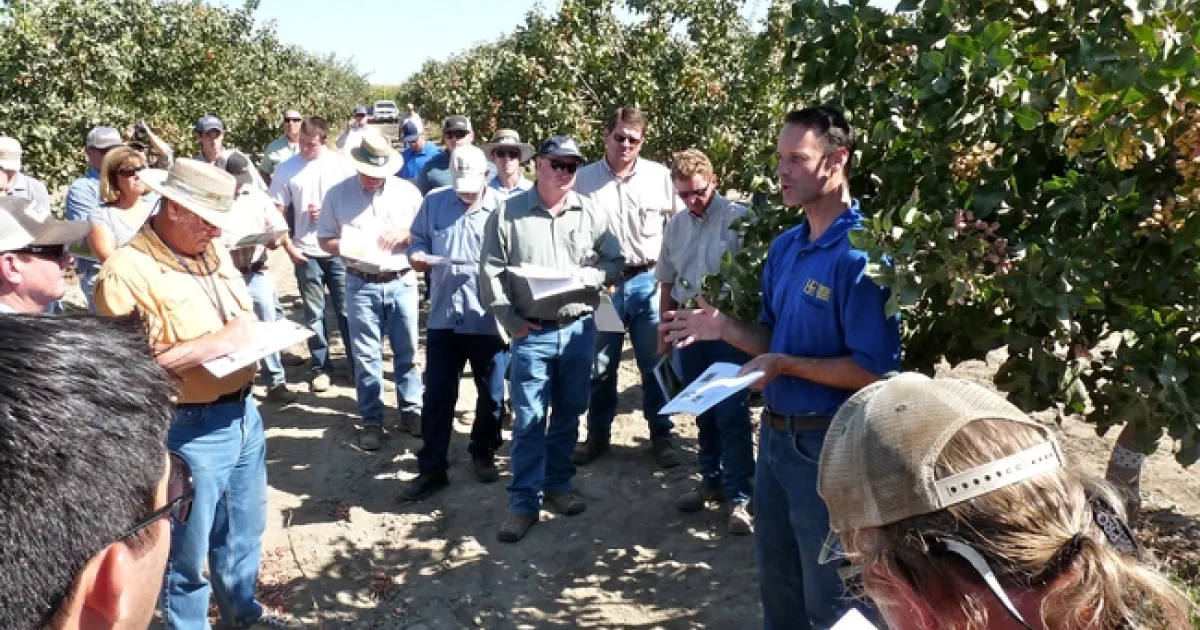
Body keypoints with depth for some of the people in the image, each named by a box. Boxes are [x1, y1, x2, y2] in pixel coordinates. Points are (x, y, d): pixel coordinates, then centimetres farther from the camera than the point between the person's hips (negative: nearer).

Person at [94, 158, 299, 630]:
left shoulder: (212, 249, 7)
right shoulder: (128, 271, -19)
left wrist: (255, 333, -3)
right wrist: (217, 343, -25)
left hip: (244, 414, 8)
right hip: (189, 430, -8)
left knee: (245, 530, 25)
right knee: (188, 550, 10)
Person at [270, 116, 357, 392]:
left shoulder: (341, 164, -2)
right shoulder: (287, 169, -1)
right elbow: (277, 213, 0)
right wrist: (288, 247, -8)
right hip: (306, 253, 1)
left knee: (347, 309, 6)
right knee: (314, 313, 8)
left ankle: (357, 362, 17)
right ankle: (321, 367, 18)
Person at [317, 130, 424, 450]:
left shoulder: (407, 191, 1)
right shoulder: (339, 194, 0)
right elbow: (325, 239, 5)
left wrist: (405, 234, -15)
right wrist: (346, 248, -16)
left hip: (402, 282, 1)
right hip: (361, 285, 0)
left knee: (407, 352, 9)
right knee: (366, 357, 5)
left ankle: (411, 411, 23)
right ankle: (372, 421, 15)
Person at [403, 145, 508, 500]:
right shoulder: (434, 203, 6)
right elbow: (418, 240, 12)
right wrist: (417, 256, -9)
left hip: (489, 320, -1)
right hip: (443, 318, 2)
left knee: (491, 395, 13)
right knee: (437, 396, 5)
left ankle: (483, 453, 35)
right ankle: (431, 468, 16)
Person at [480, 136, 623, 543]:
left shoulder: (591, 214, 3)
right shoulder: (508, 215, -3)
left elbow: (614, 264, 6)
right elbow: (490, 273, -3)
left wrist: (584, 275, -13)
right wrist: (512, 322, -9)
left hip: (579, 329, 3)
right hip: (532, 333, -2)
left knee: (569, 413, 14)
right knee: (529, 419, -1)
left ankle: (558, 483, 31)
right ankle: (524, 501, 8)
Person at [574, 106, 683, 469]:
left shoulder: (660, 176, 0)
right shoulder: (585, 178, -1)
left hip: (648, 281, 0)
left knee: (655, 364, 8)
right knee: (600, 366, 11)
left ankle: (661, 436, 23)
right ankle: (598, 435, 26)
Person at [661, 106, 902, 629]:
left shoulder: (861, 254, -21)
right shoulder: (784, 247, 5)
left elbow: (874, 371, -23)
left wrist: (786, 366, -22)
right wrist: (723, 328, -4)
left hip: (827, 444, -8)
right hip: (775, 432, 8)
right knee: (776, 578, 24)